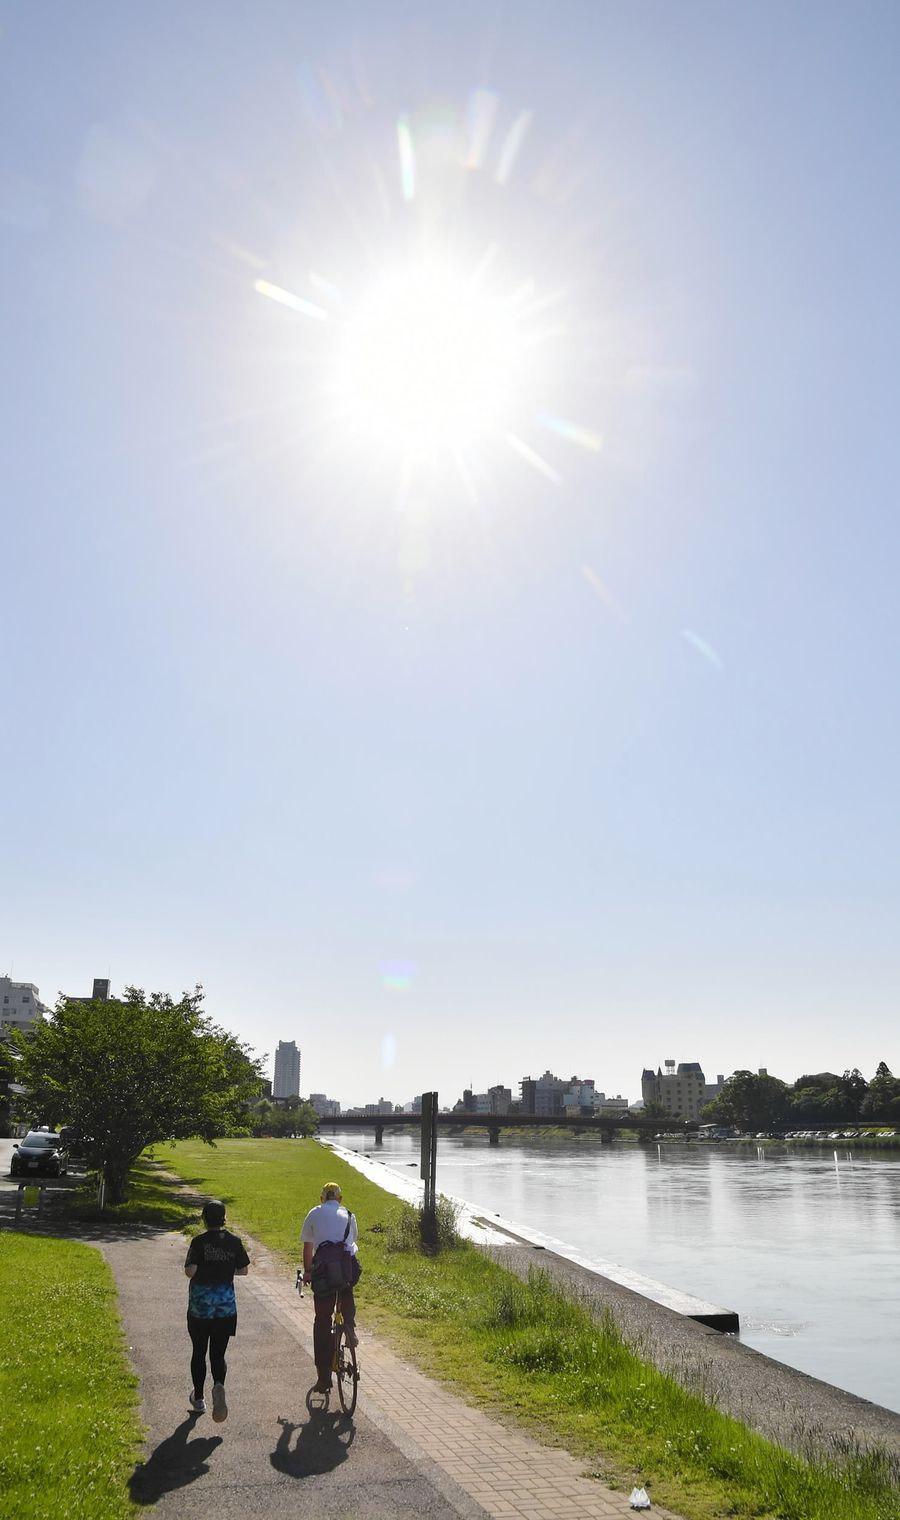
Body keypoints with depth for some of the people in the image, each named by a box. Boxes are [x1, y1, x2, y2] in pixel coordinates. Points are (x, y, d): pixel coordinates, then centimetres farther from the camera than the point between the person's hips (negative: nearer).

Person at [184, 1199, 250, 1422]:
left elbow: (190, 1271, -16)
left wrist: (202, 1269, 5)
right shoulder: (234, 1242, -2)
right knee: (218, 1353, 7)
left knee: (199, 1352, 16)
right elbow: (243, 1270, 4)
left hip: (200, 1305, -1)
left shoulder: (199, 1242, -11)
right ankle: (219, 1385, -23)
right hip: (226, 1305, 2)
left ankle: (198, 1398, 26)